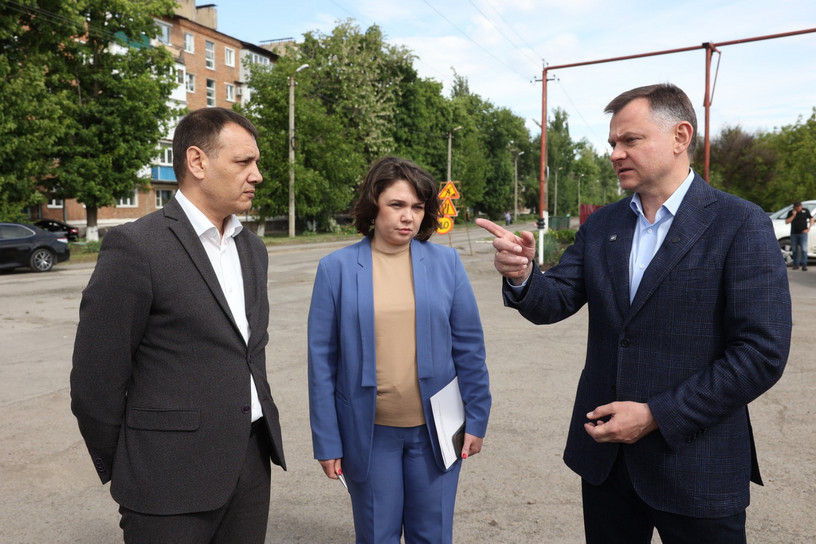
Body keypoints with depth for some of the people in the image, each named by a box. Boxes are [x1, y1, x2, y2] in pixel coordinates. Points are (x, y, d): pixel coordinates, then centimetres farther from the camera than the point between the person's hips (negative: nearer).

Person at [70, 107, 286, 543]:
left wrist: (259, 432, 16)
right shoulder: (135, 246, -14)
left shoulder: (252, 249, 9)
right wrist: (120, 470, 0)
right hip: (173, 479, -6)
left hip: (252, 459, 6)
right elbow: (95, 379, -10)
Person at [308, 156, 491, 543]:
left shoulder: (446, 262, -2)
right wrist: (326, 441, -3)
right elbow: (322, 360, -3)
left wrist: (476, 420, 2)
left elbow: (469, 347, 2)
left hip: (436, 431, 1)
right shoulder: (337, 268, -5)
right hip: (369, 433, -1)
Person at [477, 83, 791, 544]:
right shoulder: (600, 225, 5)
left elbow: (762, 354, -14)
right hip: (605, 457, 5)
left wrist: (656, 416, -16)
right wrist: (522, 276, -23)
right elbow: (554, 303, -1)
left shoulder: (742, 225, -10)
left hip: (695, 466, -4)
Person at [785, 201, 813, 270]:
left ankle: (804, 265, -9)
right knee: (795, 250, 5)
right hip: (794, 234, 2)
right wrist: (793, 215, -11)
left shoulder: (806, 211, 5)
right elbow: (787, 221, -1)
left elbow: (811, 219, 9)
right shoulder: (791, 212, 7)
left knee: (804, 249, -9)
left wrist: (808, 229, -2)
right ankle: (796, 264, 14)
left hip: (803, 233, -2)